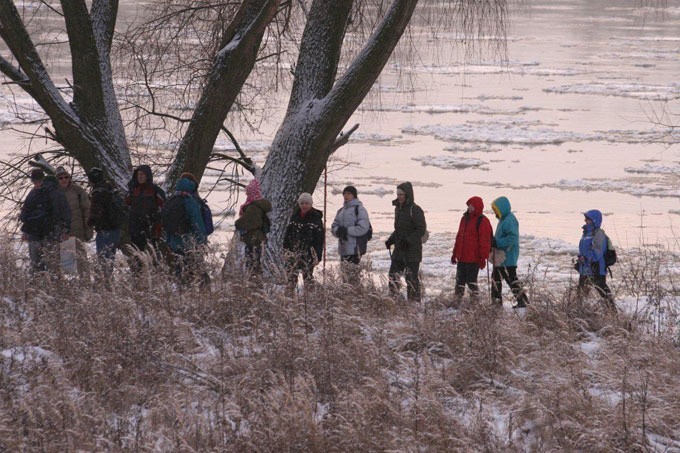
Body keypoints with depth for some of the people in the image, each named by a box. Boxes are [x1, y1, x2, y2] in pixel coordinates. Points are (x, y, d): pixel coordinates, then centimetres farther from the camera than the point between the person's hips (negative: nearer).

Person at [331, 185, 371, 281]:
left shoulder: (359, 209, -4)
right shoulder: (341, 211, 19)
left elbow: (363, 228, -13)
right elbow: (333, 227, 16)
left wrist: (346, 230, -16)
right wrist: (338, 230, -8)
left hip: (355, 248, -8)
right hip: (343, 248, 8)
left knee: (351, 273, -15)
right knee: (344, 272, 8)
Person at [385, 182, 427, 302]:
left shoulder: (415, 210, -13)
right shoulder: (398, 208, 12)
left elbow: (421, 229, -16)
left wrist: (407, 240, -23)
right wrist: (391, 240, 8)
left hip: (412, 251, -8)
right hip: (399, 251, 8)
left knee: (412, 279, -2)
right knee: (393, 278, 9)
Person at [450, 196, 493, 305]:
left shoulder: (482, 221, -10)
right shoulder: (465, 218, 14)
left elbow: (484, 241, -13)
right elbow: (459, 237, 20)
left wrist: (483, 258, -17)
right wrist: (455, 253, 20)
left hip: (474, 259, -7)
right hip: (462, 258, 7)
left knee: (471, 280, -4)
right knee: (460, 280, 11)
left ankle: (475, 298, 7)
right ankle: (457, 299, 19)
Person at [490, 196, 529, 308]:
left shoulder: (509, 221, -20)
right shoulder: (504, 219, 13)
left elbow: (513, 238, -28)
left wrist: (498, 243, -26)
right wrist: (494, 241, 8)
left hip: (508, 257, -11)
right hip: (501, 256, 11)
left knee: (511, 278, -7)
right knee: (496, 277, 15)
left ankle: (523, 300, -3)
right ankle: (496, 300, 23)